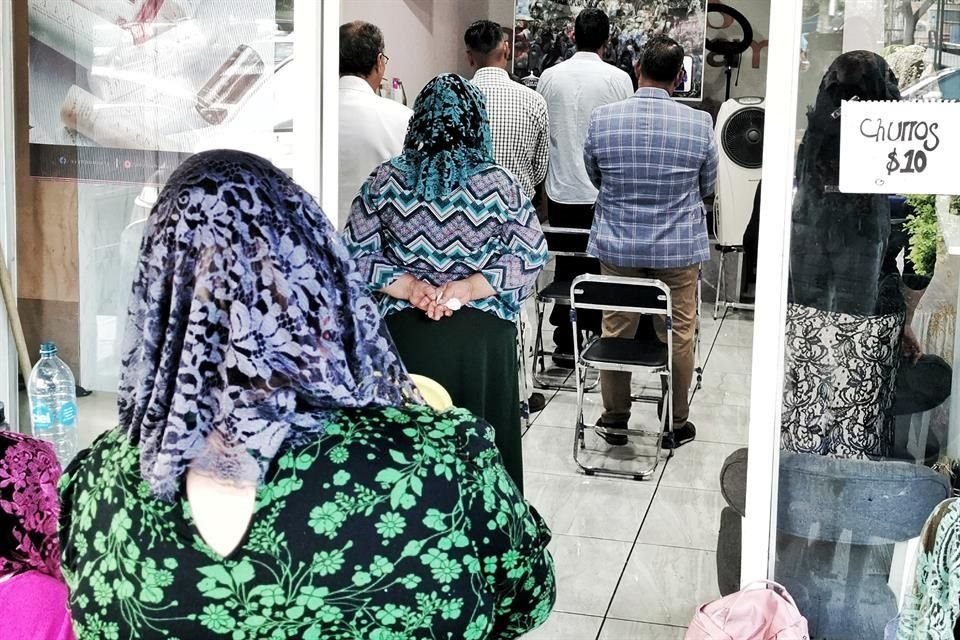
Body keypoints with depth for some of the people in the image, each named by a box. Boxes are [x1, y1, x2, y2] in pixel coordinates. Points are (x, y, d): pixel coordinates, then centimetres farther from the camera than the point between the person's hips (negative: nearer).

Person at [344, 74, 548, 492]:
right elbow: (531, 256, -9)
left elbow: (354, 254, -2)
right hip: (481, 336, -1)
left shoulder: (385, 180, -2)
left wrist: (408, 287, -8)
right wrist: (469, 288, -11)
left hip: (404, 332, 1)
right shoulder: (498, 184, -6)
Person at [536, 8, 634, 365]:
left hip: (561, 191, 2)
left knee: (566, 267, 10)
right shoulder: (618, 79, -8)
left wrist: (543, 186, 18)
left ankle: (565, 346, 14)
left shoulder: (550, 77, -1)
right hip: (605, 192, -2)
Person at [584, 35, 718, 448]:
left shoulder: (602, 119, -8)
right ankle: (676, 425, 21)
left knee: (616, 332, 14)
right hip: (679, 248, -1)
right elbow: (707, 187, 5)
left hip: (617, 245, 1)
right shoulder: (699, 124, -10)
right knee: (678, 335, 11)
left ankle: (615, 420, 24)